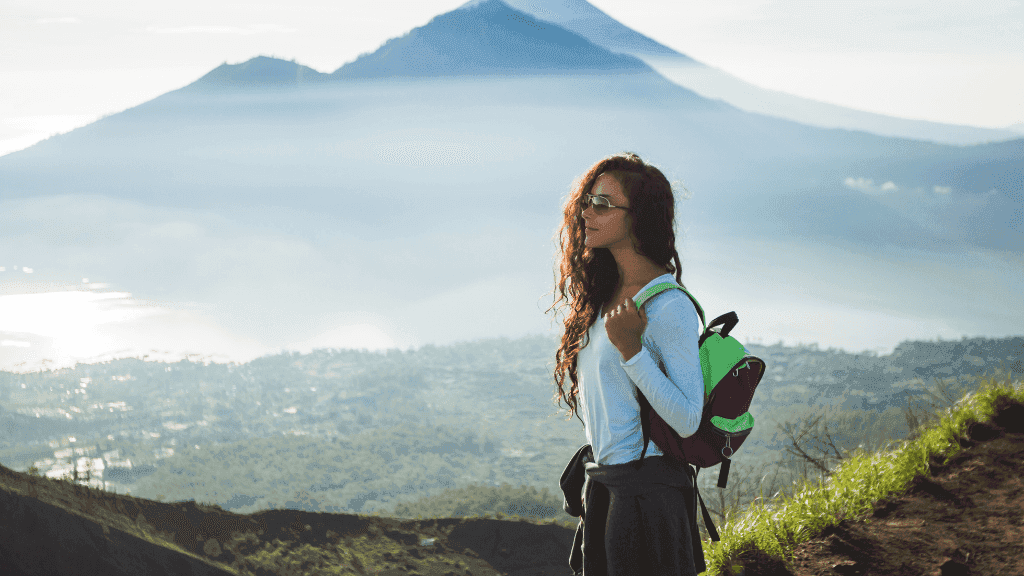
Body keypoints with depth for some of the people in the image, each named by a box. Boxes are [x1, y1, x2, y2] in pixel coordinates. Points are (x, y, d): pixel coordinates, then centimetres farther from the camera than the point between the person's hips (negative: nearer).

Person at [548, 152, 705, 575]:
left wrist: (630, 349, -27)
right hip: (602, 482, 8)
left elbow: (687, 420, -21)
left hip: (648, 488, -8)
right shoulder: (601, 294, 9)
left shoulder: (669, 307, -17)